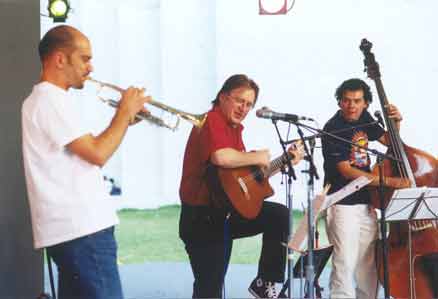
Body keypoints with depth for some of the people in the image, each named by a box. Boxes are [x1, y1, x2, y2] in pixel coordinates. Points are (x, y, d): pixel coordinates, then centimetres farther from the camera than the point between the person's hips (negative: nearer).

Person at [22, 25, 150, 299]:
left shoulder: (48, 99, 19)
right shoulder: (51, 100, -13)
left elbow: (87, 152, 22)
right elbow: (98, 155, -20)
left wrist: (124, 120, 14)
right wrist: (126, 112, -7)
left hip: (74, 225, 10)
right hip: (81, 228, -10)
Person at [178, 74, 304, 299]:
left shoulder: (234, 128, 14)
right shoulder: (211, 121, -16)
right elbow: (221, 157, -38)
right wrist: (257, 158, -21)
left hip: (227, 210, 9)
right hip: (203, 218, -9)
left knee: (279, 215, 4)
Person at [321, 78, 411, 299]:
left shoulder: (363, 118, 6)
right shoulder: (333, 129, -15)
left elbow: (387, 140, 23)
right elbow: (347, 171, -20)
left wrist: (396, 122, 2)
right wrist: (389, 182, -23)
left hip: (366, 203, 7)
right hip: (342, 204, -7)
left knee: (368, 265, 12)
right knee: (345, 264, -12)